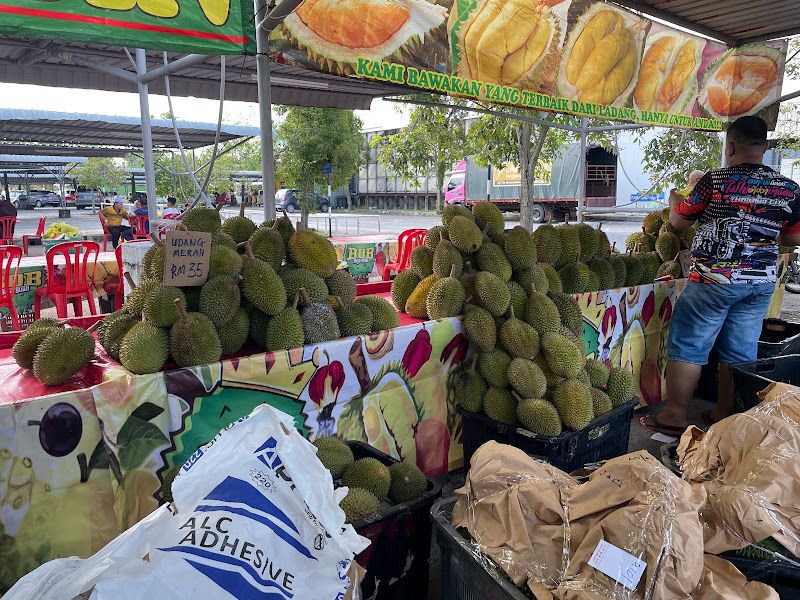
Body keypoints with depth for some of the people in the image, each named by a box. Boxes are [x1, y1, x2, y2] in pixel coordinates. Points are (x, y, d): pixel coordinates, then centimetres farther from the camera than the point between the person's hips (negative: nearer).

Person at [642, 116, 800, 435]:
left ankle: (675, 416, 10)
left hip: (714, 281, -5)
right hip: (761, 285, 5)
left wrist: (674, 198, 20)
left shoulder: (716, 181, -10)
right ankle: (725, 416, 25)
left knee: (688, 347, 4)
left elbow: (678, 221, -1)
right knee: (740, 353, 14)